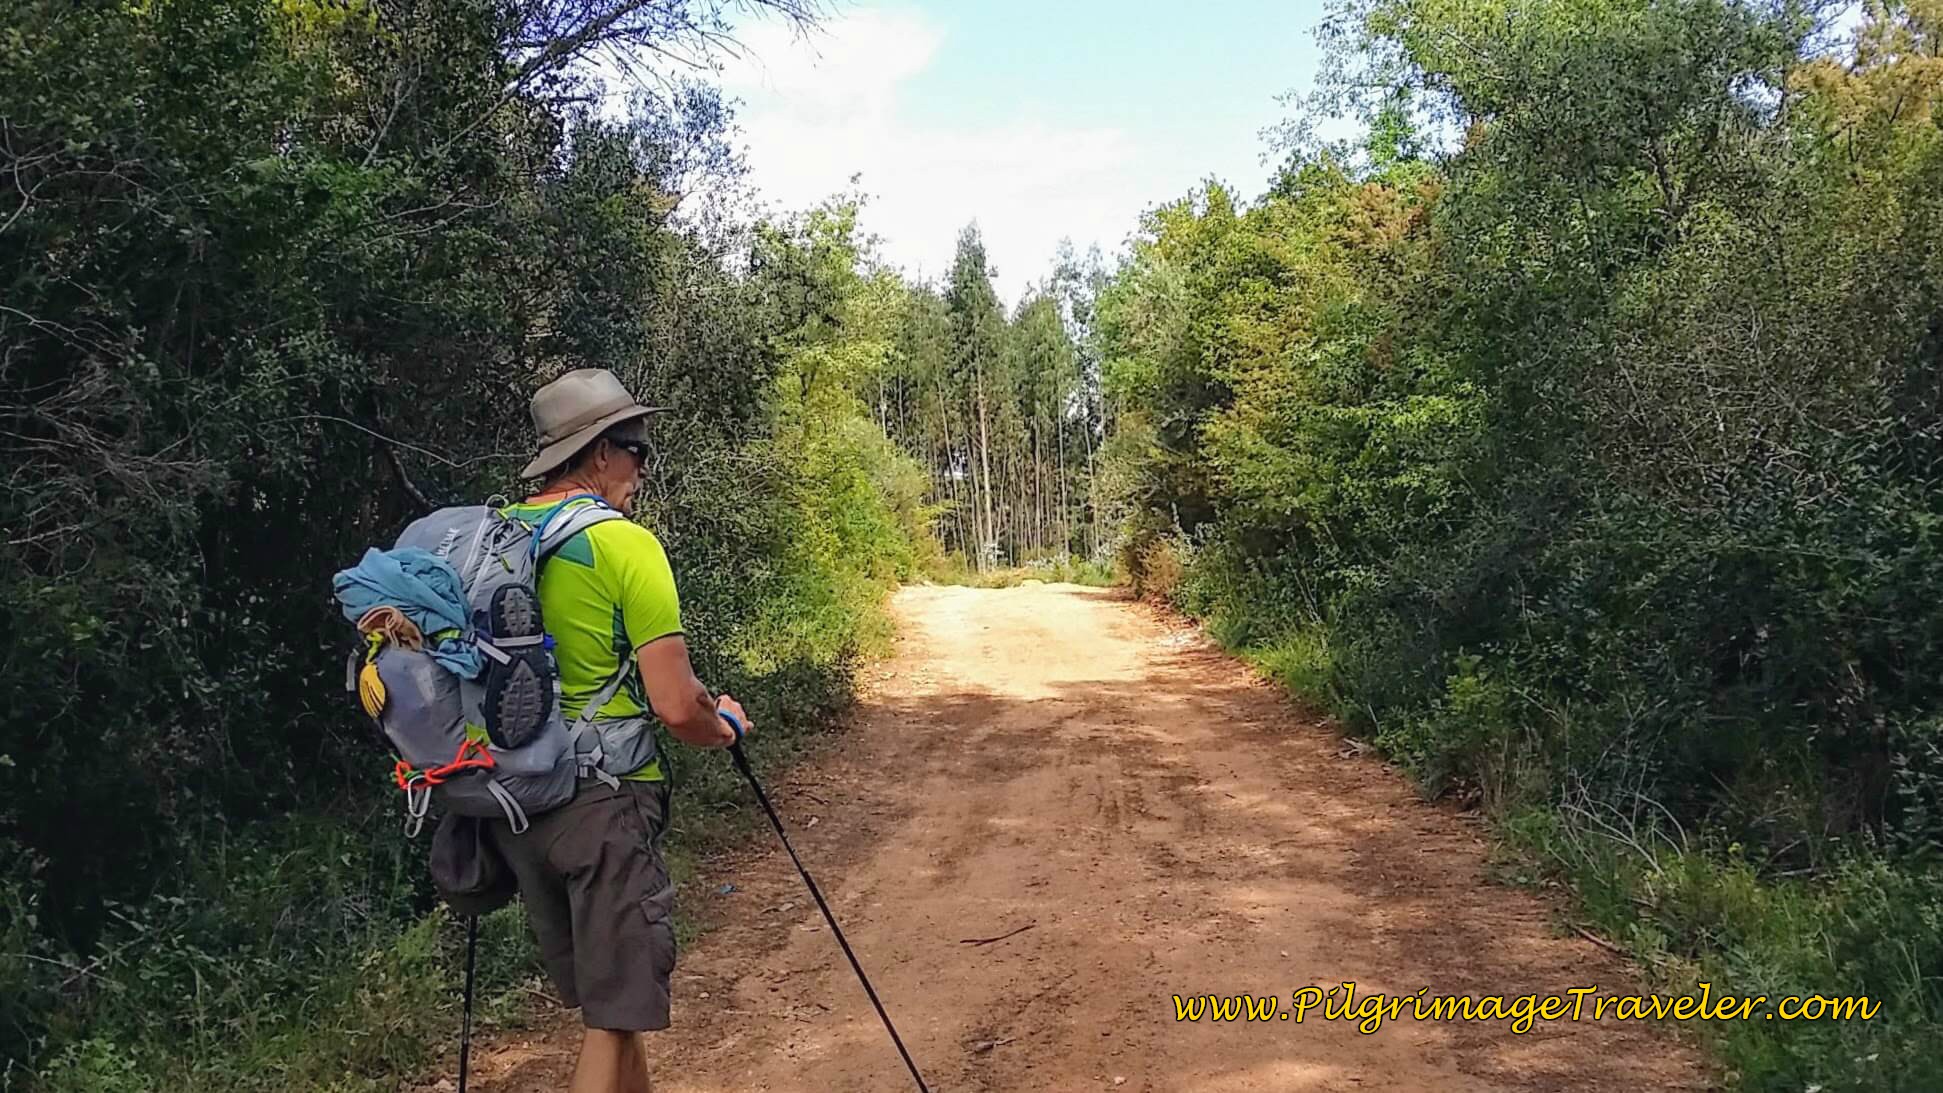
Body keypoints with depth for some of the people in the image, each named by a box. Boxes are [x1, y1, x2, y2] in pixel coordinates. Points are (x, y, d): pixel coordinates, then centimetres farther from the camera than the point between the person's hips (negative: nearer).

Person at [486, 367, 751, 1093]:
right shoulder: (626, 544, -13)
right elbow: (675, 706, -16)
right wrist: (723, 726, 3)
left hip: (513, 801, 7)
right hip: (602, 802, -7)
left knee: (602, 1000, 21)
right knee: (616, 1016, 3)